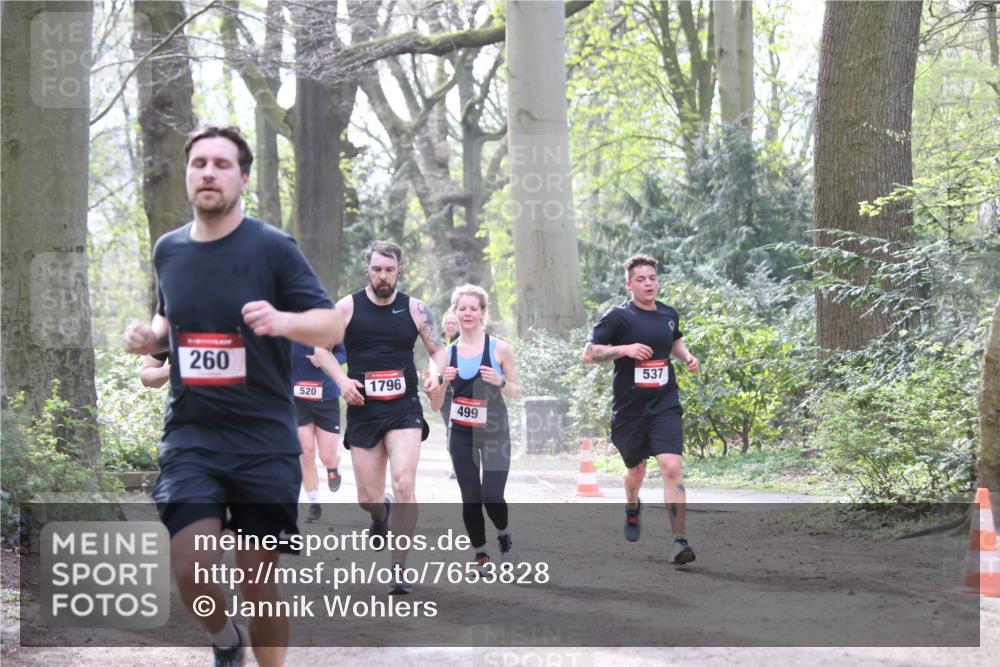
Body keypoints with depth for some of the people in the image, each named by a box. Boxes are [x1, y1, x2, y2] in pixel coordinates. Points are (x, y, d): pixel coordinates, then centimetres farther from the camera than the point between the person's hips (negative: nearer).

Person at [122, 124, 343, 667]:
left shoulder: (272, 247, -6)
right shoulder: (168, 250, 7)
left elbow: (332, 326, -6)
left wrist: (282, 320, -27)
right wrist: (150, 337, 1)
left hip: (265, 439, -2)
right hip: (191, 437, 2)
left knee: (258, 578, 4)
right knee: (191, 569, -13)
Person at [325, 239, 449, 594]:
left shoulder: (415, 309, 4)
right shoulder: (347, 307, 1)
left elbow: (439, 350, 11)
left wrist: (436, 374, -10)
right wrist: (342, 379, -11)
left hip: (404, 409, -1)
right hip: (362, 410, 1)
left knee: (404, 485, -19)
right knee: (368, 498, 4)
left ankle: (399, 569, -12)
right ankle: (382, 513, 44)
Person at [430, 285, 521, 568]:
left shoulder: (499, 349, -5)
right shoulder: (447, 354, 1)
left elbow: (517, 392, 2)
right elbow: (435, 405, 6)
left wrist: (500, 382, -18)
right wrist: (443, 383, -14)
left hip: (495, 433, -2)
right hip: (461, 435, 2)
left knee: (492, 496, -13)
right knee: (470, 500, 3)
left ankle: (504, 536, 18)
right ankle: (480, 554, 21)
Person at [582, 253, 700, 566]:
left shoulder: (669, 315, 8)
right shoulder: (618, 316, -7)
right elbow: (589, 354, -11)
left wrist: (687, 356, 9)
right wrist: (625, 349, -23)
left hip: (664, 405, 2)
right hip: (629, 409, -1)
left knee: (671, 467, -17)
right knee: (636, 468, 17)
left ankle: (679, 541, -19)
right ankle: (632, 507, 53)